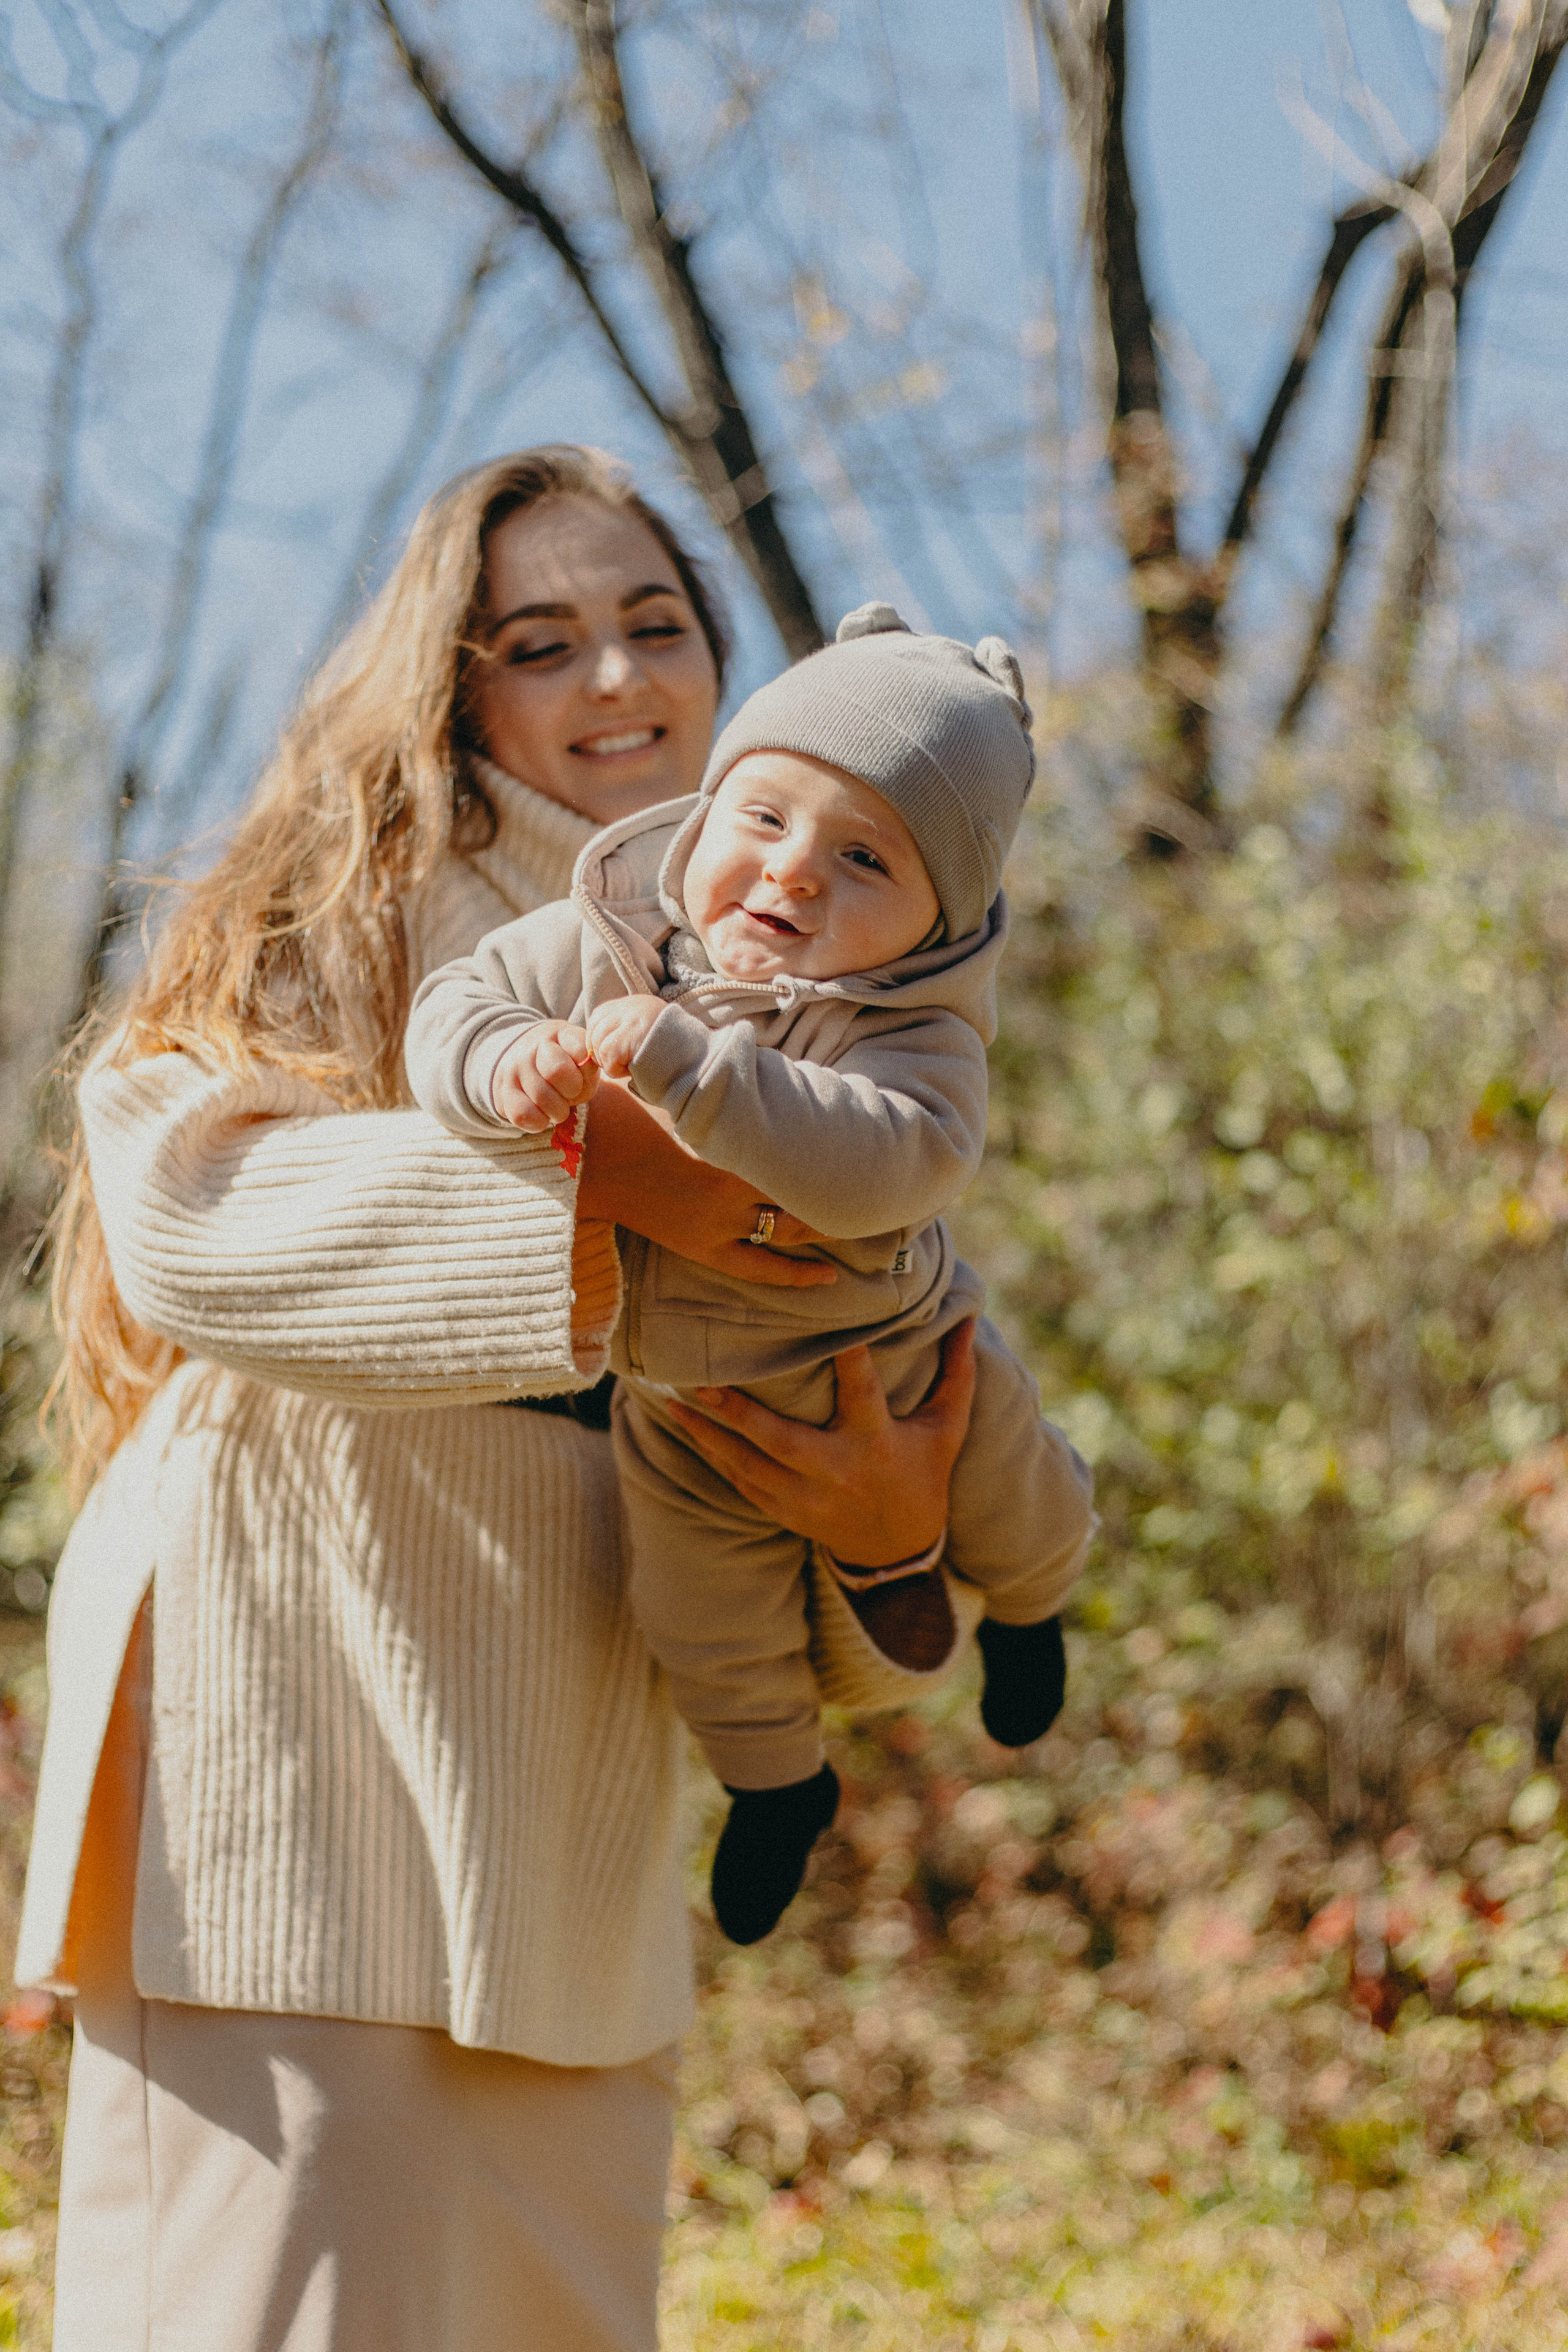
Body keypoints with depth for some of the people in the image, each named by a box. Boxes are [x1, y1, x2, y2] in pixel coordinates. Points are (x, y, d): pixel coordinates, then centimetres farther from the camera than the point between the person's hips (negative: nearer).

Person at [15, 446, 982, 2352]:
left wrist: (891, 1528, -11)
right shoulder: (337, 930, 3)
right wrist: (594, 1174, -24)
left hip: (570, 1831, 6)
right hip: (292, 1735, -5)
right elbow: (174, 1202, -17)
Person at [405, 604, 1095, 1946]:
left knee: (1012, 1518, 16)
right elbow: (458, 1002, -13)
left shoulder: (918, 1034, -33)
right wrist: (509, 1065, -38)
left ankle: (1028, 1599, 54)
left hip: (882, 1357, -2)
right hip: (683, 1392, 3)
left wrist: (689, 1067, -58)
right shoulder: (606, 941, -17)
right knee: (710, 1625, 9)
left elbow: (884, 1163, -51)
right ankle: (780, 1782, 40)